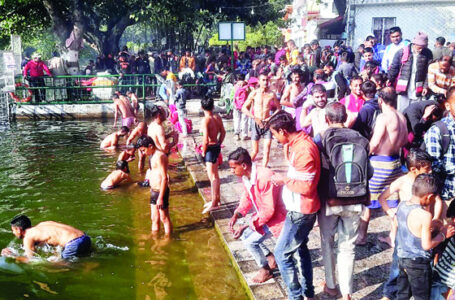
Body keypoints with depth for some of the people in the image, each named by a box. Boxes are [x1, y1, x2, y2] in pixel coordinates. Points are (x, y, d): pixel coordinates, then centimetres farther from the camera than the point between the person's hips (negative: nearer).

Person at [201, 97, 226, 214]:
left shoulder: (206, 120, -21)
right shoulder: (217, 117, 2)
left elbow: (205, 140, -24)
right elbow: (223, 132, 11)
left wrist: (203, 151, -10)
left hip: (210, 148, -8)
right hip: (217, 147, 8)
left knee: (212, 176, -3)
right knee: (215, 175, 19)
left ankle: (214, 203, 3)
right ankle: (216, 199, 31)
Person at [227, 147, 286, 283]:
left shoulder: (265, 177, -33)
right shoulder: (245, 176, -5)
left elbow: (269, 210, -30)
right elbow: (247, 197, 10)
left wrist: (246, 226, -26)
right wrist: (236, 215, -7)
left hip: (276, 217, -9)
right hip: (262, 214, 9)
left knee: (250, 241, -14)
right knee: (244, 234, 9)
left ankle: (265, 270, 10)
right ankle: (270, 258, 25)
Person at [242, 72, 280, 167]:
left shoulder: (271, 94, 0)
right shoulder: (254, 93, -3)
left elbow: (278, 109, 11)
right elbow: (244, 108, -1)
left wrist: (271, 118, -5)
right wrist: (255, 118, -10)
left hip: (267, 123, 1)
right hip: (256, 124, -1)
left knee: (267, 151, -4)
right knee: (255, 151, 4)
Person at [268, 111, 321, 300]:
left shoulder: (303, 149, -26)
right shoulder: (298, 143, 5)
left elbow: (306, 186, -27)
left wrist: (283, 179, -15)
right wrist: (285, 178, 2)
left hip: (300, 211, -10)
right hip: (301, 208, 10)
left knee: (282, 253, 0)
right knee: (300, 249, 21)